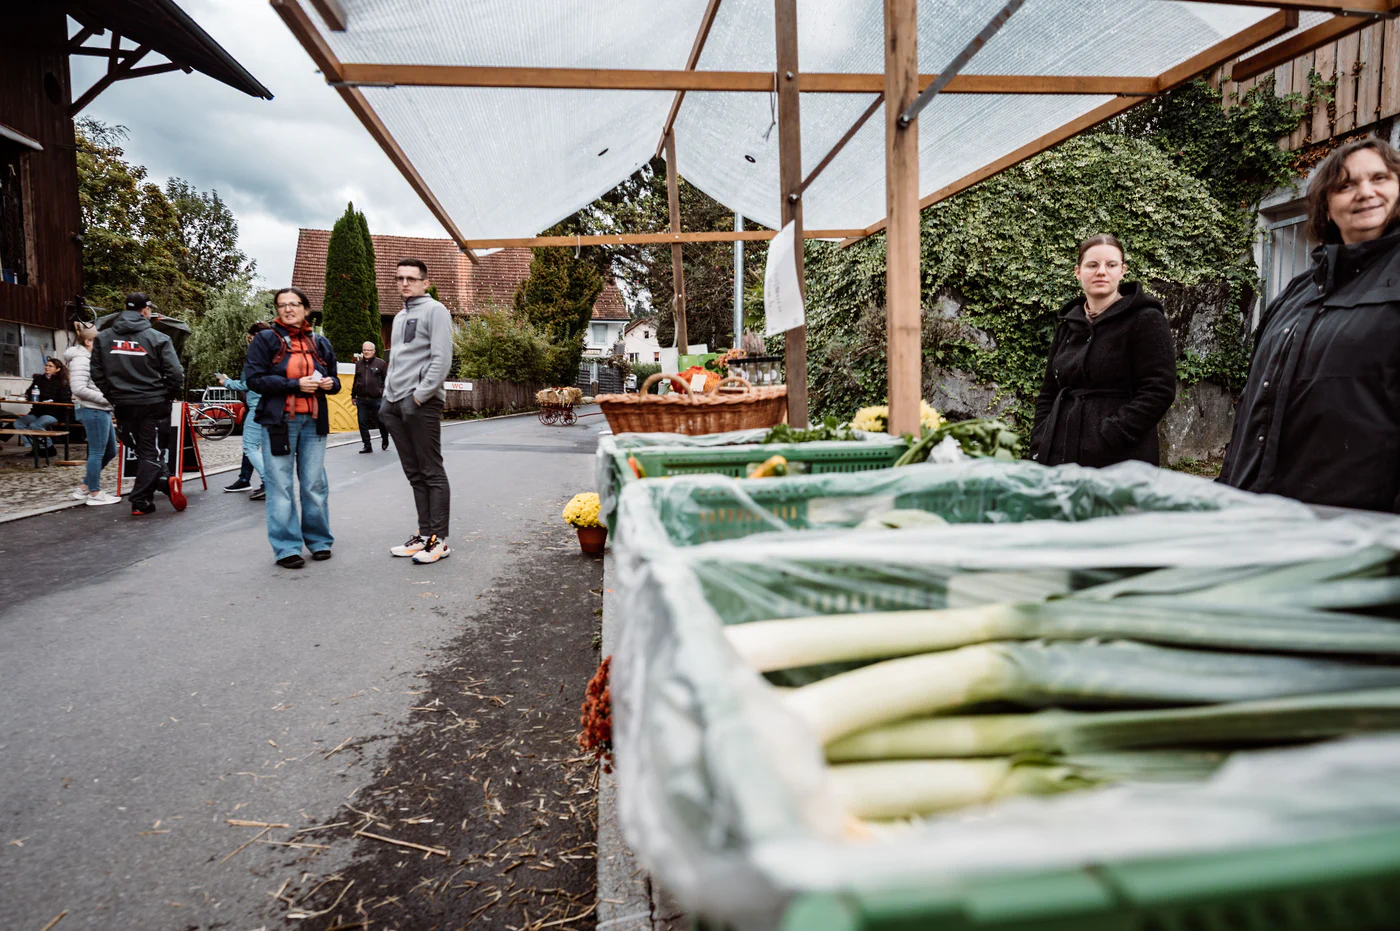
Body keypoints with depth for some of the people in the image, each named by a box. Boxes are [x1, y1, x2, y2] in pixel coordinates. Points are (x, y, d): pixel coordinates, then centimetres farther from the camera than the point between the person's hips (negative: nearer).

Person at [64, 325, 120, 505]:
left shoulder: (91, 358, 18)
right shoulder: (80, 360, -12)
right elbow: (79, 389, -21)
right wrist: (107, 398, -17)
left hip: (101, 411, 10)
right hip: (93, 411, -10)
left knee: (110, 451, 16)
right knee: (97, 453, -3)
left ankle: (85, 487, 24)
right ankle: (95, 494, 7)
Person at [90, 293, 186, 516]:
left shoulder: (103, 338, 6)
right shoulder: (157, 338, -8)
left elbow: (96, 373, 6)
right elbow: (175, 373, -12)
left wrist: (112, 395, 17)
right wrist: (170, 396, 5)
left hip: (123, 405, 3)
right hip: (153, 403, -3)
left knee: (143, 450, 14)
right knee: (150, 451, 4)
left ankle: (163, 481, 1)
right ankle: (140, 502, -2)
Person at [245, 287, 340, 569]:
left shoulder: (320, 343, 15)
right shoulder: (265, 340, 3)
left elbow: (334, 380, 23)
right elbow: (254, 379, -6)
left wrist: (330, 383, -2)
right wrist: (296, 385, -16)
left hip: (314, 421, 3)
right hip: (278, 420, -3)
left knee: (315, 484, 6)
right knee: (280, 486, -2)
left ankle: (319, 540, 19)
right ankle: (286, 547, 4)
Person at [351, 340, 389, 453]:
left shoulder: (381, 363, 0)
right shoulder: (358, 364, 14)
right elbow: (355, 381, 19)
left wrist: (383, 390, -9)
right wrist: (353, 395, 19)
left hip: (377, 399, -4)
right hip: (361, 400, 4)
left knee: (381, 421, 4)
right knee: (363, 423, 0)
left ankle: (385, 440, 30)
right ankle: (367, 446, 7)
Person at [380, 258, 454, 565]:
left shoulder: (434, 311, -4)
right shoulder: (399, 316, 22)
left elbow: (442, 360, -14)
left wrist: (418, 397, -17)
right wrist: (387, 397, 15)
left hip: (421, 404, -8)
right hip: (396, 404, 8)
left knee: (432, 473, -6)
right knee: (414, 474, 9)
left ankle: (439, 540, -3)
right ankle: (424, 534, 15)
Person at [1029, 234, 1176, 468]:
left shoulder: (1146, 320, -3)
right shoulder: (1069, 324, 15)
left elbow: (1158, 391, -11)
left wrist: (1107, 439, -19)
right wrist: (1040, 444, 4)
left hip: (1121, 459, -5)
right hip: (1059, 455, 6)